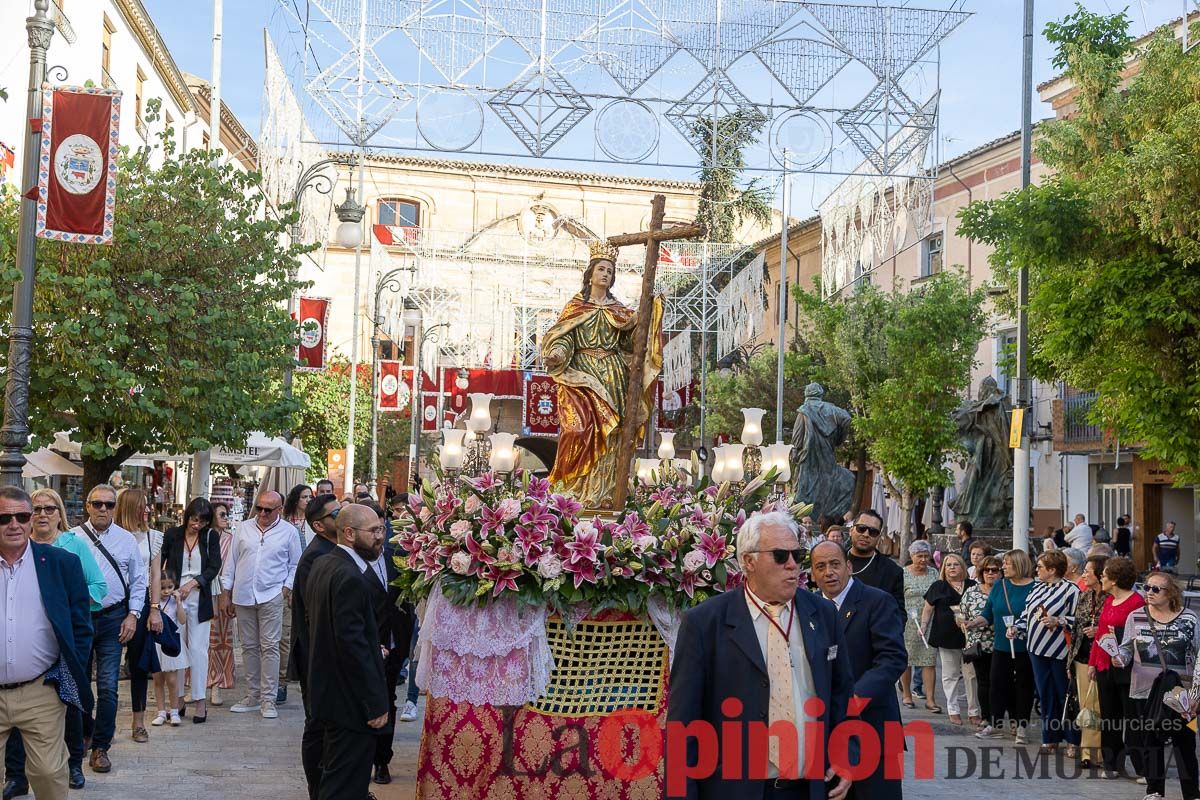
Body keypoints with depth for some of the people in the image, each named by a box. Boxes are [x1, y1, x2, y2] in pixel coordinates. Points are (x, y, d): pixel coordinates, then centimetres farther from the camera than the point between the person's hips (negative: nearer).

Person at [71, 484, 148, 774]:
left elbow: (138, 581, 7)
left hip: (113, 619, 0)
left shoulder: (127, 540, 3)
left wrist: (133, 615, -1)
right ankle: (84, 732, 34)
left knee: (108, 686, -1)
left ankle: (100, 747, 8)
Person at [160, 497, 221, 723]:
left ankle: (200, 702, 0)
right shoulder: (172, 535, 1)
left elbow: (214, 567, -5)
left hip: (199, 601, -1)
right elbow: (158, 565, 3)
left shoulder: (211, 537, 1)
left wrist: (193, 583, -18)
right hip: (174, 598, 1)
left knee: (198, 649, -3)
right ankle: (178, 699, 13)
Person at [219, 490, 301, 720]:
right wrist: (226, 594, 9)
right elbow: (231, 561, 11)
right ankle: (254, 694, 20)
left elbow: (295, 565, 7)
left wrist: (287, 587, -6)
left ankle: (268, 699, 0)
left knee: (269, 647, -4)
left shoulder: (288, 532, 2)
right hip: (243, 595, 3)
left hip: (271, 596, -3)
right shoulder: (244, 528, 8)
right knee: (249, 646, 10)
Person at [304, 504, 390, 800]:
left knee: (334, 775, 22)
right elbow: (353, 644, -26)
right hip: (351, 699, -10)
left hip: (326, 685, 10)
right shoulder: (349, 578, -23)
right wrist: (375, 703, -21)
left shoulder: (321, 564, 8)